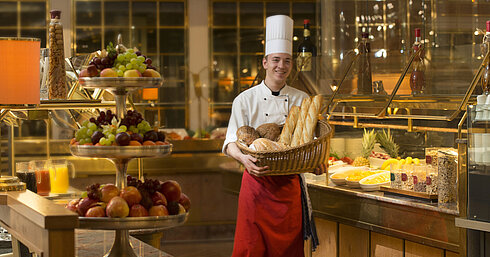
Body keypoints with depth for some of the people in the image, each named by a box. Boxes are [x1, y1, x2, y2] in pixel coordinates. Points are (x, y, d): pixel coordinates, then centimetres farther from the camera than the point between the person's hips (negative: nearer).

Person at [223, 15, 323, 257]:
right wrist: (244, 157, -27)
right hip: (257, 181, -2)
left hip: (291, 184, 2)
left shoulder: (301, 99, 8)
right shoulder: (245, 100, 1)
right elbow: (231, 141, -6)